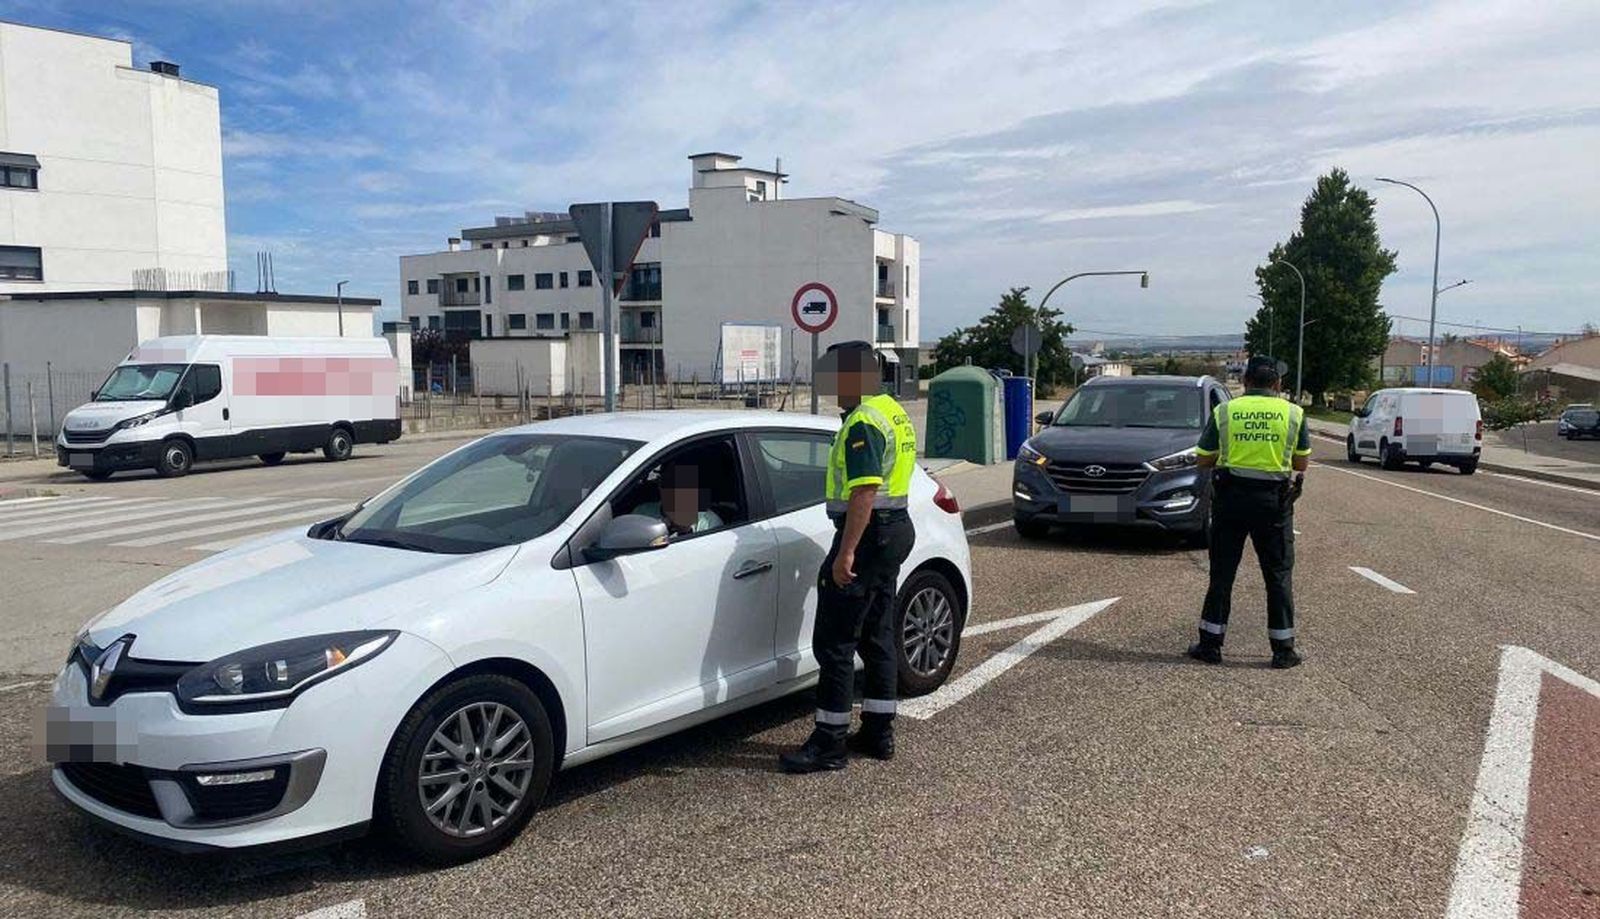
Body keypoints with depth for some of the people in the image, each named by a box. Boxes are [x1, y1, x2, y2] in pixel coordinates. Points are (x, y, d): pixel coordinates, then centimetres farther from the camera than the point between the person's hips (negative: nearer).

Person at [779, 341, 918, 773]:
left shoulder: (864, 422, -18)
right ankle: (878, 733, 23)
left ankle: (829, 743, 0)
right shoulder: (894, 412, 14)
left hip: (868, 534, -11)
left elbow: (864, 492, -26)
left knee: (834, 642, -5)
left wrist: (846, 552, -26)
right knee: (877, 636, 15)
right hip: (895, 529, 11)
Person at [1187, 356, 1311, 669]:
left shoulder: (1224, 411, -1)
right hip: (1274, 500, 0)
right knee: (1279, 575, 9)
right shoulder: (1293, 413, 0)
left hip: (1230, 498, 0)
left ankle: (1210, 643, 12)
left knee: (1222, 572, 8)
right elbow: (1302, 463, 5)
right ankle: (1283, 649, 12)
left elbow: (1202, 460, 2)